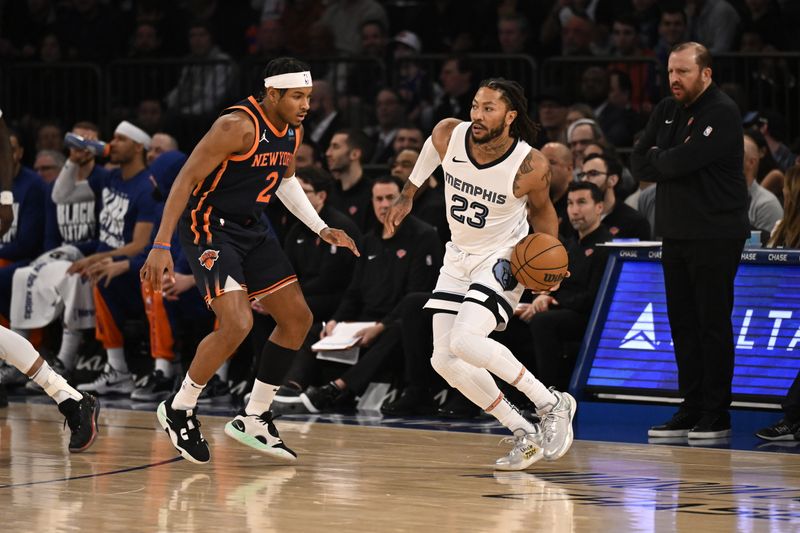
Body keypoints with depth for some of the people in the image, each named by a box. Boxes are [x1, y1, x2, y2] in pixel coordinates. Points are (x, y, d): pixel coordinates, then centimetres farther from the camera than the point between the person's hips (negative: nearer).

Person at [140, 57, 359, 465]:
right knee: (237, 324, -23)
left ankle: (253, 419, 16)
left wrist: (321, 229, 15)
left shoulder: (293, 131, 3)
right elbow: (186, 179, -22)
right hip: (208, 227, -9)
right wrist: (161, 246, -26)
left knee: (298, 318, 6)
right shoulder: (238, 126, -23)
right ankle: (179, 409, -3)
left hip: (249, 228, 9)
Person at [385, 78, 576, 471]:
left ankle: (552, 404, -11)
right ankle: (525, 436, 6)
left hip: (503, 257, -6)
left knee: (465, 341, -27)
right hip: (460, 256, 6)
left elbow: (541, 208, -3)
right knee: (444, 360, -3)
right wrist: (408, 195, 17)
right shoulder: (448, 135, -16)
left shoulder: (530, 166, -25)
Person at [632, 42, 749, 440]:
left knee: (713, 325, -4)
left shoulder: (722, 114, -12)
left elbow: (681, 161, -21)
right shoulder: (666, 111, 14)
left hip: (715, 236, -8)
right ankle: (691, 411, 14)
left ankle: (716, 415, 0)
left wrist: (658, 160, -1)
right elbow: (639, 164, 9)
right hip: (675, 232, 8)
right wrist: (671, 164, -8)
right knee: (683, 324, 8)